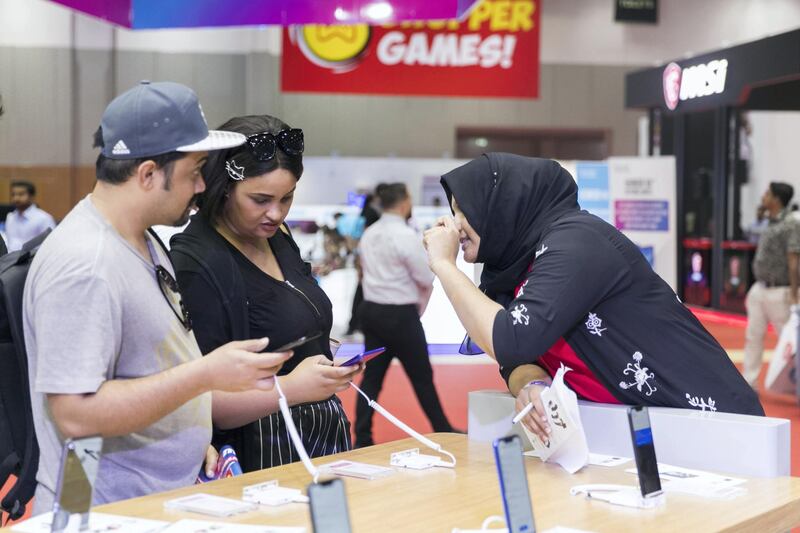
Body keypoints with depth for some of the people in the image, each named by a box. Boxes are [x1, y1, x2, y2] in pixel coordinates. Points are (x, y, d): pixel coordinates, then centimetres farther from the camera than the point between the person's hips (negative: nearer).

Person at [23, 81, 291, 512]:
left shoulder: (142, 242, 8)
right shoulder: (82, 266, -23)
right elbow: (75, 414, -27)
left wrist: (193, 440, 8)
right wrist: (207, 374, -26)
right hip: (105, 513, -9)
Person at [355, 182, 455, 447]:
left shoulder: (369, 234, 5)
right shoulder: (406, 235, -17)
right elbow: (426, 281, -13)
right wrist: (419, 306, 8)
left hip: (372, 310, 7)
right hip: (400, 315, -7)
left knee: (372, 376, 9)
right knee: (422, 376, 6)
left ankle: (362, 437, 7)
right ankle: (443, 431, 19)